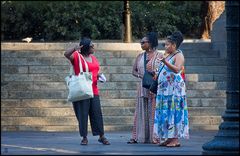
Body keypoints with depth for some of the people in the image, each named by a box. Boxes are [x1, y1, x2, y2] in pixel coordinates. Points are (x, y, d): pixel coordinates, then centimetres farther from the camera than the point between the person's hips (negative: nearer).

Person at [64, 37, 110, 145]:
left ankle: (102, 137, 7)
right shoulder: (77, 56, -3)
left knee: (97, 113, 1)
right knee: (83, 114, -1)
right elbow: (66, 54, -22)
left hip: (93, 90, 5)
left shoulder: (93, 58, 17)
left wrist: (99, 76, 6)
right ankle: (84, 137, 6)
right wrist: (74, 49, -40)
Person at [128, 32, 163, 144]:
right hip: (143, 87, 4)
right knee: (141, 111, 2)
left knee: (154, 111, -4)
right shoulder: (140, 56, 13)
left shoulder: (159, 56, 0)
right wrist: (141, 76, -4)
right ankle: (137, 137, 1)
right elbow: (134, 71, 15)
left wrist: (156, 74, -19)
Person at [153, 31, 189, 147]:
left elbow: (177, 69, -24)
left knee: (173, 112, -10)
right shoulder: (167, 55, 20)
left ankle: (175, 139, -11)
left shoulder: (178, 56, -6)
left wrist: (165, 62, -35)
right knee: (165, 113, 6)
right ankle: (168, 138, 9)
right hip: (164, 89, 9)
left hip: (174, 88, -9)